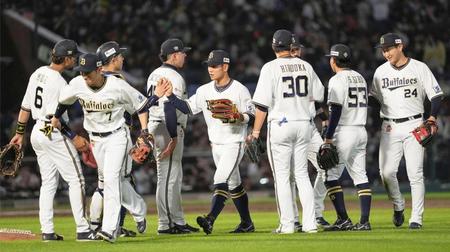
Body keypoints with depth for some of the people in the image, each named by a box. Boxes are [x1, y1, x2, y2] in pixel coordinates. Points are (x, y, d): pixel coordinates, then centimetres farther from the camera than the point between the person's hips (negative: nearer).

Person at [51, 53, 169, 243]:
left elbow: (141, 104, -8)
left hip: (117, 136, -5)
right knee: (114, 180, 12)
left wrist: (144, 131, -16)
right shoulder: (77, 85, -10)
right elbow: (63, 100, 12)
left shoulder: (118, 86, -21)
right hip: (95, 139, 5)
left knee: (111, 179, -18)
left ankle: (110, 229, -23)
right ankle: (138, 212, 34)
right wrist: (56, 117, 25)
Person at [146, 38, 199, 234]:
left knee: (175, 176, 15)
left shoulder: (154, 75, 17)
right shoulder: (173, 77, -13)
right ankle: (166, 224, -7)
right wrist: (174, 137, -24)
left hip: (154, 125, 10)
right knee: (168, 176, -8)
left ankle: (178, 221, 17)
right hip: (168, 129, -10)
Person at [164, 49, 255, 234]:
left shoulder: (239, 90, -10)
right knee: (233, 184, 14)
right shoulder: (205, 91, 6)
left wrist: (237, 117, -26)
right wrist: (170, 96, -8)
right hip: (215, 145, 7)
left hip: (234, 144, -7)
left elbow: (251, 115, -7)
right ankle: (246, 224, 23)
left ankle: (210, 220, -32)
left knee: (221, 180, -20)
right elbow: (188, 108, 5)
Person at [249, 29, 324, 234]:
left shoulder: (271, 68, -9)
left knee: (281, 176, 1)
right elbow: (318, 96, 13)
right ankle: (310, 223, 5)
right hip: (304, 123, 5)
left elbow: (263, 103, -13)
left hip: (280, 125, -4)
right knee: (302, 175, 11)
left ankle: (287, 224, -2)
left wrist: (255, 132, -9)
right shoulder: (305, 66, 6)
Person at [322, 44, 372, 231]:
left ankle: (343, 220, -7)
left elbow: (336, 110, -18)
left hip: (344, 131, -8)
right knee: (360, 176, 7)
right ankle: (364, 221, 0)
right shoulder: (360, 78, 15)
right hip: (361, 130, 8)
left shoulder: (337, 80, -11)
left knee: (331, 176, -1)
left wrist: (328, 137, -17)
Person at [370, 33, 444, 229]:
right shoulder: (381, 71, 10)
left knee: (415, 174, -6)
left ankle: (416, 218, -1)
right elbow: (374, 99, 17)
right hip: (389, 128, 3)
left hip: (414, 126, -3)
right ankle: (398, 206, 18)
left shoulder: (419, 68, 0)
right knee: (386, 172, -8)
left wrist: (432, 118, -15)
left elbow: (436, 95, 1)